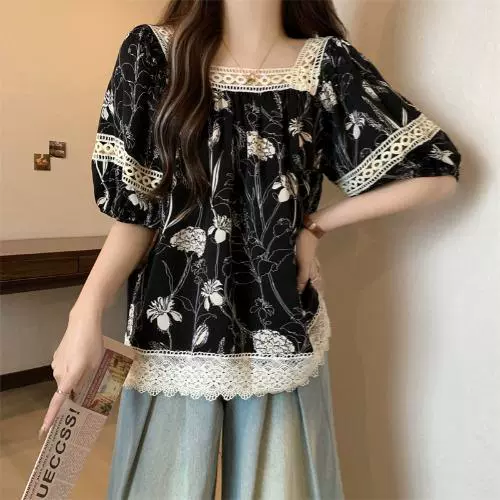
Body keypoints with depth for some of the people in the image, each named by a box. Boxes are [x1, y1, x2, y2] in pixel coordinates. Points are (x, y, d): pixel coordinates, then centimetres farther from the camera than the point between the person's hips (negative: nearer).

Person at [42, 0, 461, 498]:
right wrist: (85, 315, -15)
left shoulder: (327, 64, 2)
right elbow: (136, 208, -3)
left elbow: (435, 171, 4)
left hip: (280, 327, 1)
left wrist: (316, 223, -1)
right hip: (174, 325, 0)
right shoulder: (153, 51, 2)